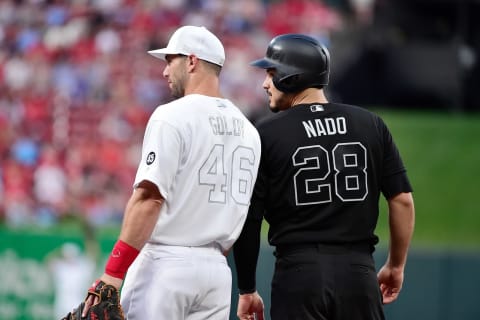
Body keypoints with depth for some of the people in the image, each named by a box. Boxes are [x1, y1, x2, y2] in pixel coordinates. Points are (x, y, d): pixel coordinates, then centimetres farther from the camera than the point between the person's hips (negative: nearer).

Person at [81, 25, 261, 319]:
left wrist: (113, 273, -19)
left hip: (165, 262, -7)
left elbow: (150, 198, -17)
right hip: (217, 270, 7)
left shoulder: (172, 116, -9)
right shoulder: (247, 129, 14)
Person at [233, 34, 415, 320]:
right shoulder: (371, 125, 7)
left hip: (298, 272, -3)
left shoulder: (266, 134, -2)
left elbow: (247, 219, -2)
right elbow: (402, 200, 5)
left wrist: (247, 290, 7)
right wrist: (396, 266, 16)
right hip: (359, 273, 3)